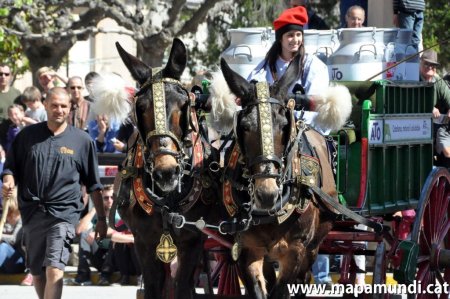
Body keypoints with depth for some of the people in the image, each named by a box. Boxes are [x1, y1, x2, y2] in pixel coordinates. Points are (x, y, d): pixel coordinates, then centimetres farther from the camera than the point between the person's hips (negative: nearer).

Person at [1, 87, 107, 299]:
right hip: (32, 211, 3)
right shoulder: (27, 136, 8)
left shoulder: (82, 140, 5)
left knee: (54, 271, -18)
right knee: (37, 273, 11)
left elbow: (94, 185, 9)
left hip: (64, 212, -3)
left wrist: (101, 219, 10)